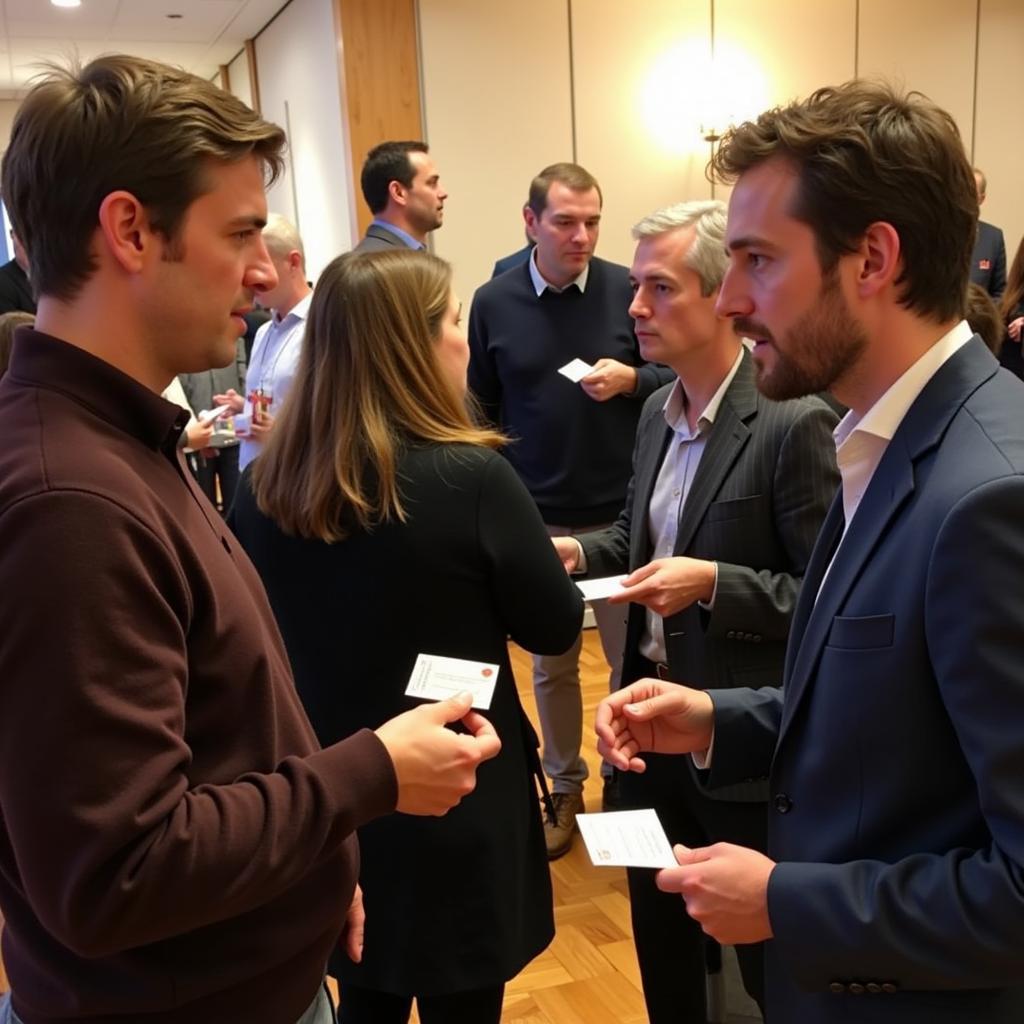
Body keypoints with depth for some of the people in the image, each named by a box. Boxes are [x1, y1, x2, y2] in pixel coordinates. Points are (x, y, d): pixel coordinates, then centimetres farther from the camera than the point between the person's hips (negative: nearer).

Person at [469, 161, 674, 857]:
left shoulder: (627, 289, -7)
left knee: (633, 656, 11)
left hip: (621, 511, -1)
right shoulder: (494, 302, -1)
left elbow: (678, 378, 0)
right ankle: (564, 786, 33)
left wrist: (633, 380, -19)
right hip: (536, 515, 2)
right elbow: (481, 406, 6)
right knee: (551, 663, 15)